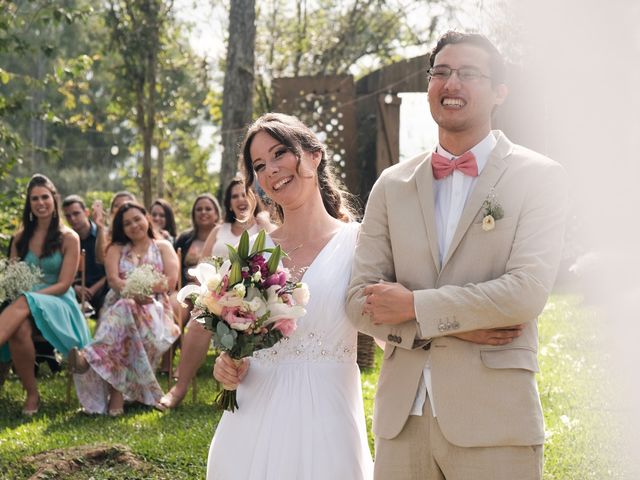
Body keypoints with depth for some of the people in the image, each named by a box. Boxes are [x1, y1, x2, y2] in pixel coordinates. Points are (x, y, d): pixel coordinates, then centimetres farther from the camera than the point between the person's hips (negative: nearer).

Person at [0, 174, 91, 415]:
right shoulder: (21, 237, 14)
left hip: (58, 303, -3)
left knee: (23, 306, -39)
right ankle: (31, 394, -29)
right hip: (25, 301, 3)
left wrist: (29, 295, -19)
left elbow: (63, 284, -5)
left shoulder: (69, 238, 1)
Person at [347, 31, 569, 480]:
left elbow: (528, 291, -12)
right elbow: (361, 298, 5)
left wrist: (415, 306, -8)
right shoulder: (392, 184, 11)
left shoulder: (539, 177, 0)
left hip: (493, 422, -3)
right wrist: (455, 325, -8)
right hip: (402, 418, 3)